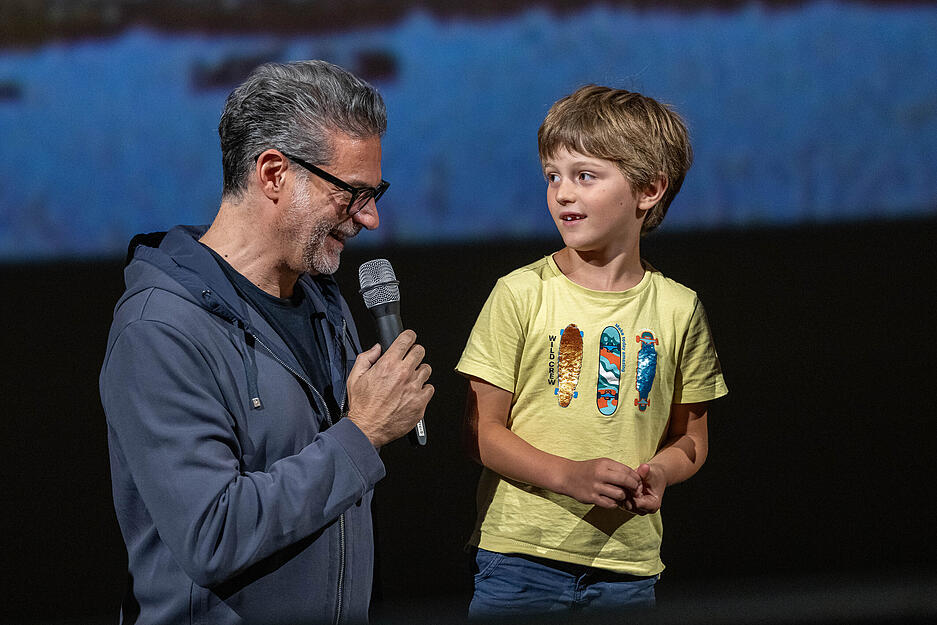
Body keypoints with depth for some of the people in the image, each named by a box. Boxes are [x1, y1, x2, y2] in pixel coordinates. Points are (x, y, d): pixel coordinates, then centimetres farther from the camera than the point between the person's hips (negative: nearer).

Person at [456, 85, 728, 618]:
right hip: (521, 554, -2)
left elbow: (690, 437, 12)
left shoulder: (678, 308, 3)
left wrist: (660, 472, -10)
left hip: (628, 565, 2)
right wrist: (569, 475, -19)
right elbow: (482, 431, -4)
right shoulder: (521, 294, -4)